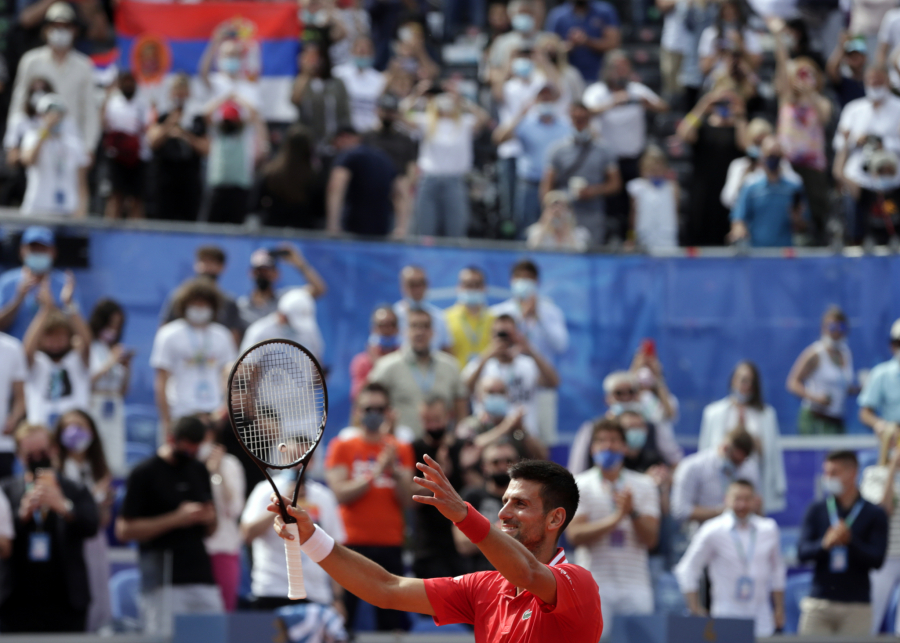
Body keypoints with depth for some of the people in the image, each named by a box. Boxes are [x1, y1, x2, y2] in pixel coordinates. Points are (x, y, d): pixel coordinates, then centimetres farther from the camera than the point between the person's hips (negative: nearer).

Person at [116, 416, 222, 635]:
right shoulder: (144, 474, -2)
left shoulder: (199, 471, 17)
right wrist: (176, 519, -13)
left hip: (201, 575, 6)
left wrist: (209, 519, -1)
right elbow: (124, 530, -7)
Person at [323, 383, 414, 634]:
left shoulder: (401, 450, 12)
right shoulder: (342, 447, 5)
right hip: (352, 543, -2)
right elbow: (341, 493, -7)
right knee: (343, 615, -7)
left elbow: (406, 500, 4)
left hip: (390, 545, 2)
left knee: (392, 619, -2)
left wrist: (395, 471, -12)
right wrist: (376, 472, -13)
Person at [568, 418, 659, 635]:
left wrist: (633, 513, -16)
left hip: (636, 586, 2)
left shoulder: (645, 485, 11)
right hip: (595, 585, -2)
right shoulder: (579, 485, 5)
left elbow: (650, 539, 2)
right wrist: (616, 518, -15)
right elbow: (575, 535, -8)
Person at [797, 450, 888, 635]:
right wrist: (825, 544, -21)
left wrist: (850, 540, -20)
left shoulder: (874, 514, 4)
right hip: (818, 603, 1)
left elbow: (877, 559, -4)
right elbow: (802, 552, -1)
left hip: (857, 606, -1)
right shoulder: (816, 510, 9)